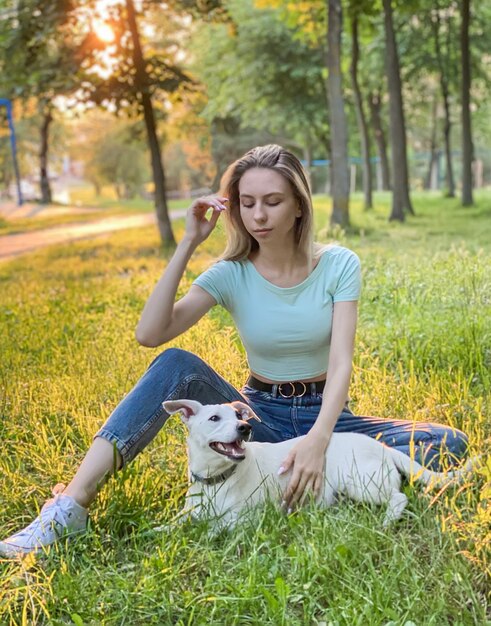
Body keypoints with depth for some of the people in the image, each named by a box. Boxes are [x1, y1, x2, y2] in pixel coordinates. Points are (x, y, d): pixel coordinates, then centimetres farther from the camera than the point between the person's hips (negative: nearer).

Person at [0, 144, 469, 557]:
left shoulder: (338, 265, -7)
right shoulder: (231, 275, -6)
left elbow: (340, 363, -17)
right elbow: (150, 334, -20)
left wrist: (318, 440, -34)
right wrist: (188, 244, -21)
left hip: (325, 415, 0)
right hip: (259, 417, 0)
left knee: (448, 446, -23)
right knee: (177, 367, -28)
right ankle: (72, 505, -35)